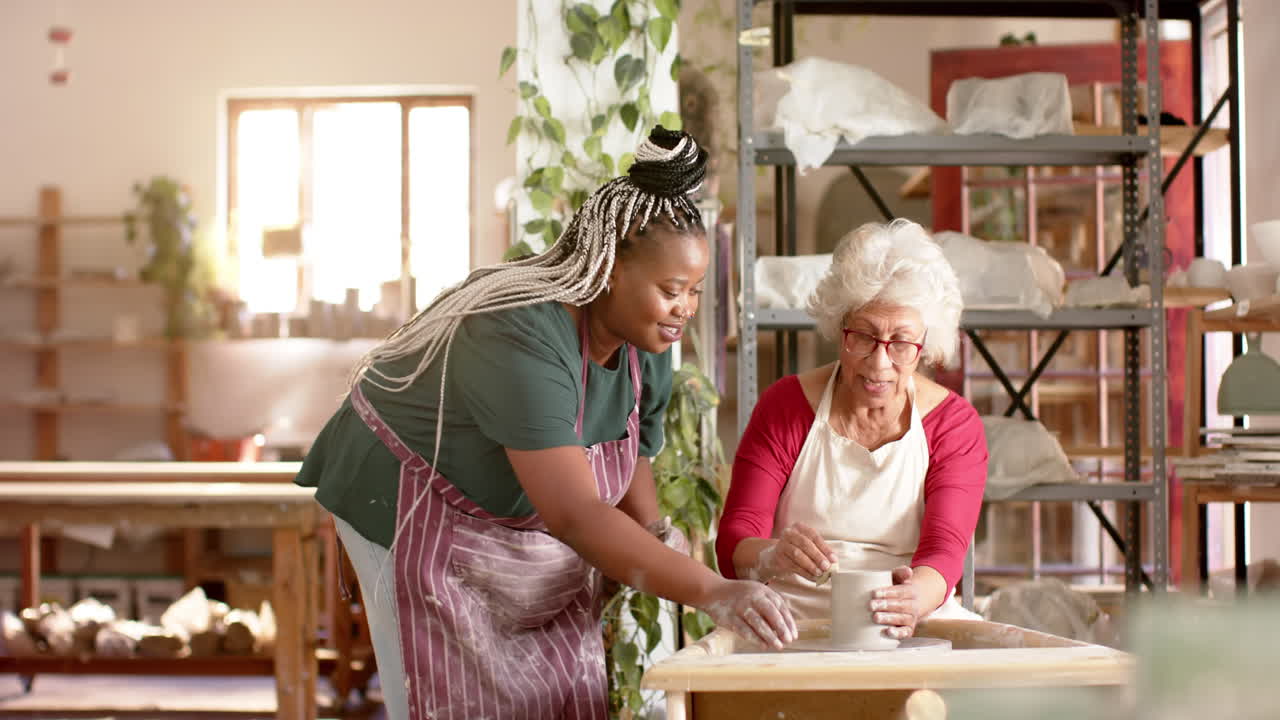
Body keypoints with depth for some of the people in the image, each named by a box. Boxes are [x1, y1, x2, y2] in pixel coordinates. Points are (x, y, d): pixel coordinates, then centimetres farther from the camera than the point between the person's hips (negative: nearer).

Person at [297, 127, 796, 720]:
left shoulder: (648, 342, -9)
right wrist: (711, 592, -45)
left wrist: (654, 529, -13)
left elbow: (630, 451, 8)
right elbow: (575, 513, -41)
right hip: (417, 517, -7)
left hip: (536, 551, 7)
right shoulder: (526, 341, -35)